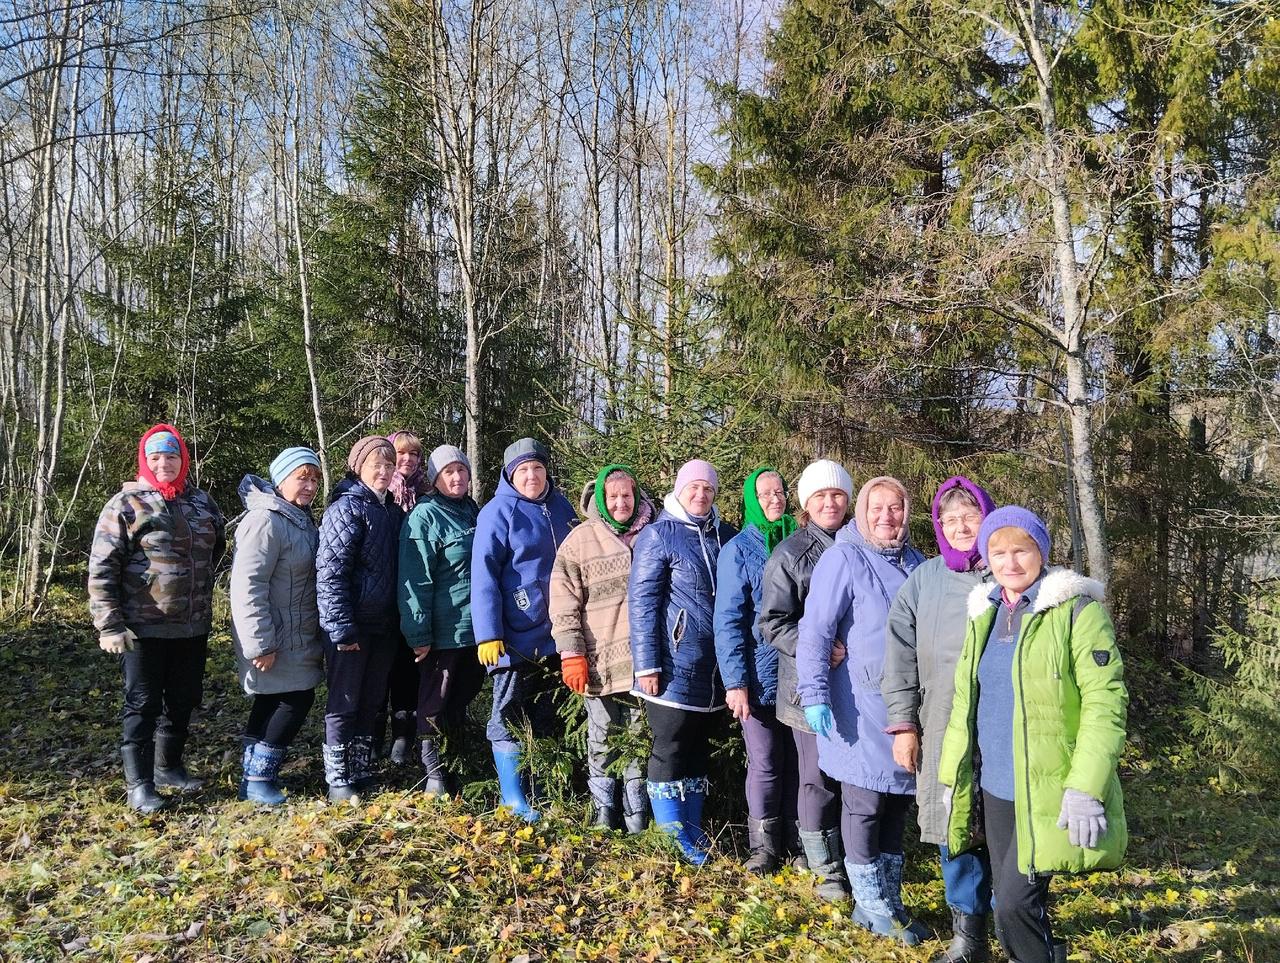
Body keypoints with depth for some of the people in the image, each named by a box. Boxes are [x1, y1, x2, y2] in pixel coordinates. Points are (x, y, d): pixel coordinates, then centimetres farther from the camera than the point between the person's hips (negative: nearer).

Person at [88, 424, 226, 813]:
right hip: (144, 629, -5)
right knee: (143, 705, 3)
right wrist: (110, 625, -16)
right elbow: (101, 569, -11)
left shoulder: (201, 502, 7)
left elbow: (217, 547, 24)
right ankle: (139, 784, 14)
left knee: (184, 700, 16)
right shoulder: (126, 504, -8)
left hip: (194, 627, 6)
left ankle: (168, 766, 34)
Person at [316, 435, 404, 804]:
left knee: (371, 703, 15)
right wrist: (341, 628, -21)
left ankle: (362, 773, 27)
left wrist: (401, 622, 11)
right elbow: (330, 572, -18)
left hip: (383, 626, 7)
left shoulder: (392, 511, 11)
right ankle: (339, 781, 14)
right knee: (344, 705, 3)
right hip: (353, 627, -7)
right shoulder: (347, 508, -12)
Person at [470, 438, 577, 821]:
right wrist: (488, 634, -20)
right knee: (509, 718, 3)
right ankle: (514, 801, 11)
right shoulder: (498, 512, -10)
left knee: (544, 717, 15)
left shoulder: (561, 507, 8)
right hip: (515, 637, -6)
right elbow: (484, 575, -14)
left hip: (554, 634, 6)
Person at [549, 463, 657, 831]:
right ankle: (604, 808, 22)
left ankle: (636, 811, 22)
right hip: (600, 659, -2)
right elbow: (564, 602, -4)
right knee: (603, 737, 7)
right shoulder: (581, 539, -1)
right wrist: (571, 653, -11)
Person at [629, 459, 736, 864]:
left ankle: (693, 836, 27)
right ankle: (675, 843, 14)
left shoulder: (725, 536, 9)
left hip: (715, 671, 6)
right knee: (669, 753, 3)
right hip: (675, 668, -6)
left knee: (698, 752, 16)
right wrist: (646, 664, -15)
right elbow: (642, 602, -10)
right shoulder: (658, 535, -7)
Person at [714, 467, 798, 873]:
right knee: (765, 764, 3)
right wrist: (735, 681, -12)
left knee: (797, 760, 10)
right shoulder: (739, 549, -3)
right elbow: (728, 621, -7)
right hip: (759, 676, -3)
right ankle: (764, 845, 19)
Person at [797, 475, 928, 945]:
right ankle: (870, 906, 18)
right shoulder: (843, 559, -10)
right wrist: (814, 694, -20)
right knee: (864, 802, 3)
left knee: (898, 801, 14)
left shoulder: (914, 561, 11)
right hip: (862, 705, -6)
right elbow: (815, 631, -14)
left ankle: (890, 898, 28)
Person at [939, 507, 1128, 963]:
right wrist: (951, 776, 13)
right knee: (1009, 904, 14)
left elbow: (1105, 702, -15)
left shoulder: (1076, 610, -9)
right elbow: (964, 702, 16)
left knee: (1015, 904, -11)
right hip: (994, 790, 6)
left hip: (1047, 792, -6)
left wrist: (1085, 788, -22)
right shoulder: (984, 613, 11)